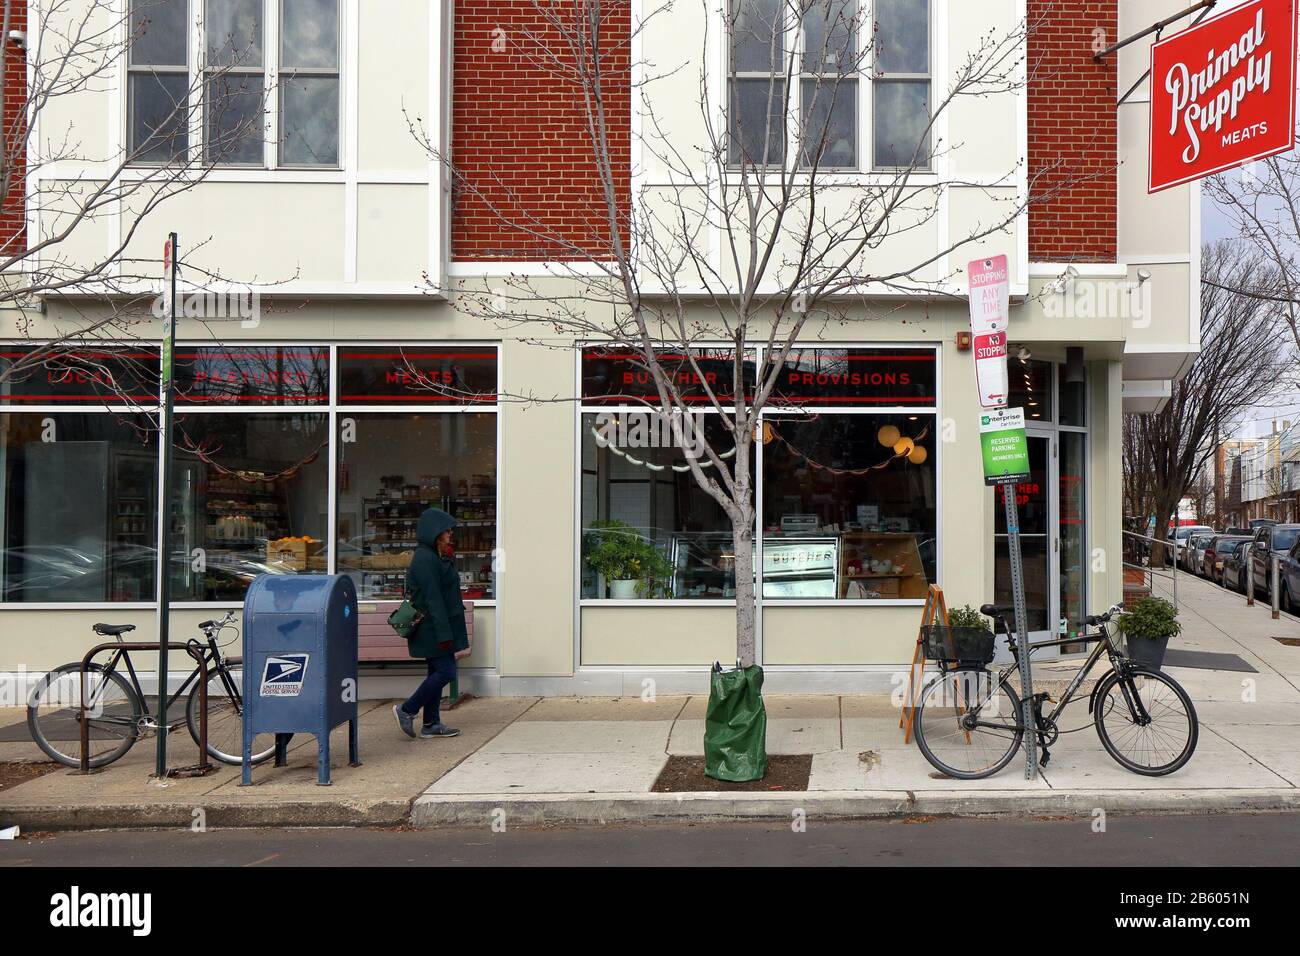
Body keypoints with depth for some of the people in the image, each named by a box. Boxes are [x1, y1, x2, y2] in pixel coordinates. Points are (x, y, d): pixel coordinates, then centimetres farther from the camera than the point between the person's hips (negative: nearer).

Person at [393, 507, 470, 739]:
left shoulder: (434, 557, 16)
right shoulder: (426, 559, -17)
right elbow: (433, 599, -22)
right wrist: (444, 634, -23)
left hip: (433, 629, 11)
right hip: (433, 629, -11)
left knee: (437, 672, 11)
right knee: (445, 672, -8)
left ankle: (431, 724, 16)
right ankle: (407, 710, 1)